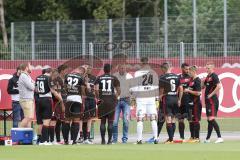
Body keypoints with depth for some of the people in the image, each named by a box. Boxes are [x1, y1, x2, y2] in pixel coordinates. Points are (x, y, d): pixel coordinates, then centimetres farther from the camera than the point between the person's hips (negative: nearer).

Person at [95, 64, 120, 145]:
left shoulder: (99, 78, 4)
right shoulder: (114, 78, 4)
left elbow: (96, 89, -9)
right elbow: (119, 91, 3)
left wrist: (98, 98, 2)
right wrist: (115, 97, 19)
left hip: (102, 101, 1)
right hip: (111, 101, -1)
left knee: (103, 121, 7)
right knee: (110, 121, 3)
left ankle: (103, 140, 3)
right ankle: (109, 140, 1)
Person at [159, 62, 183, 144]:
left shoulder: (162, 77, -7)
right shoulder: (177, 77, 7)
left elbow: (161, 89, -3)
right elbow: (181, 89, 4)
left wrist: (160, 96, 17)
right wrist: (179, 99, 11)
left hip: (167, 98, -5)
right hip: (175, 98, 5)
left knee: (168, 119, -4)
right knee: (173, 119, 13)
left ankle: (170, 139, -7)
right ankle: (171, 138, 18)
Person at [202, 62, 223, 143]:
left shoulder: (214, 76, -11)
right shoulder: (208, 76, 17)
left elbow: (219, 86, -23)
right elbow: (203, 86, 24)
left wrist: (211, 94, -18)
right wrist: (203, 81, 4)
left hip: (212, 100, -10)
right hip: (208, 100, 10)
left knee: (211, 119, -15)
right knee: (209, 120, 14)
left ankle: (220, 137, -16)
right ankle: (207, 139, 20)